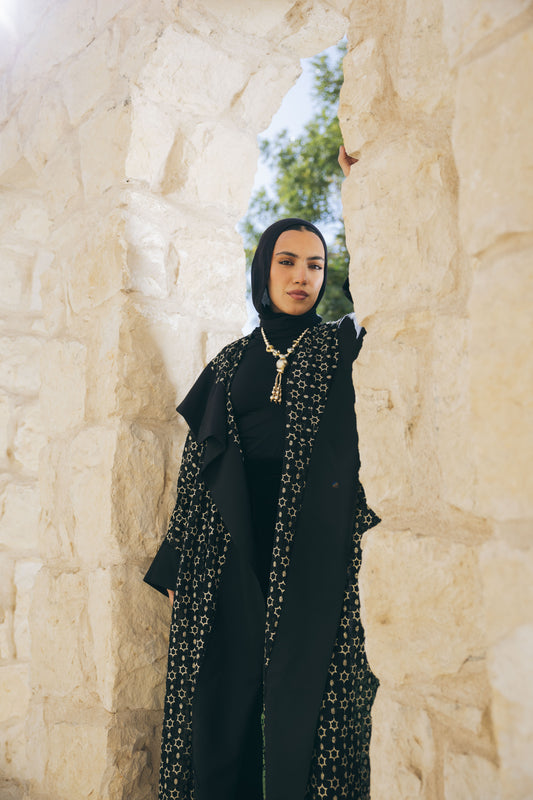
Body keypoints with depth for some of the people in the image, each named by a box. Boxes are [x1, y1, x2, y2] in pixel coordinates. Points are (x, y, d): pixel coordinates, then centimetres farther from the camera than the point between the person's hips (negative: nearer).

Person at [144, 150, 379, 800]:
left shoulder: (344, 349, 9)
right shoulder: (231, 362, 14)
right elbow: (199, 464, 12)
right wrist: (178, 563, 7)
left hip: (313, 556, -2)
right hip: (232, 559, 2)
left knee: (300, 710, -1)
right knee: (223, 709, 4)